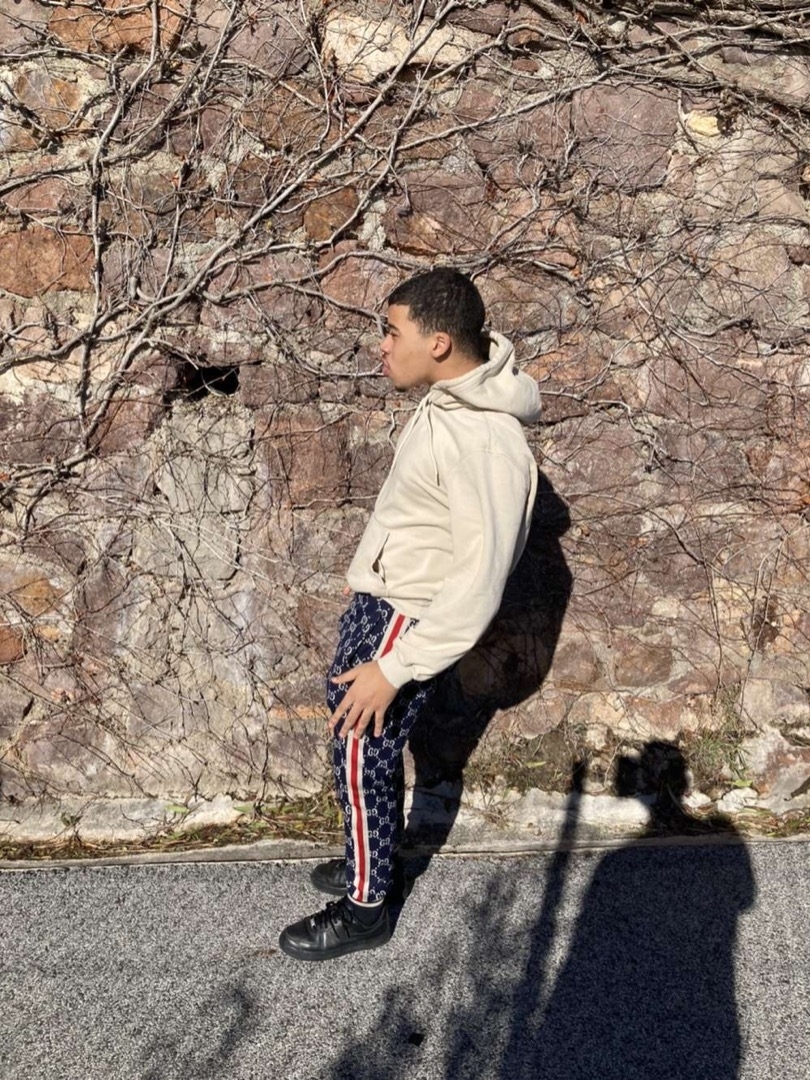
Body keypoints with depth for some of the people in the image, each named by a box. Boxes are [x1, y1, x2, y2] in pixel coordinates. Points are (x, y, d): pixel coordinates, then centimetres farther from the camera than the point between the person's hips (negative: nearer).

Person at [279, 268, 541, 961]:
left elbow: (479, 585, -30)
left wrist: (394, 668, -26)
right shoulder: (451, 398, 1)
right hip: (379, 598, 10)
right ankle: (372, 859, 42)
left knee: (362, 756, 3)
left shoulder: (486, 442, -30)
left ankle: (365, 909, 24)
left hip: (407, 619, -10)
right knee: (347, 713, 22)